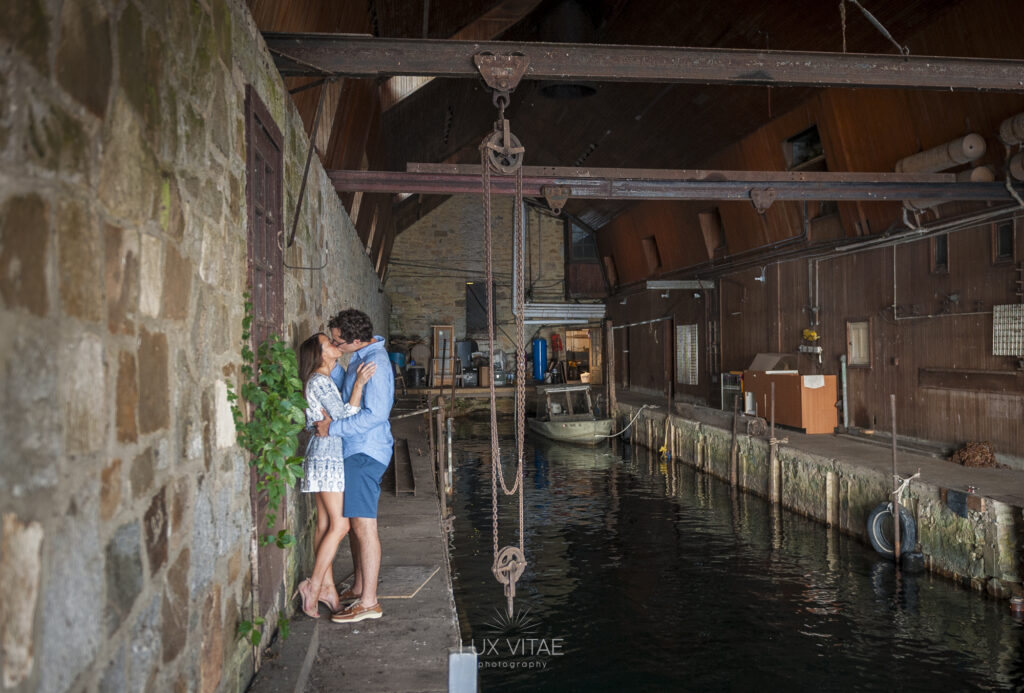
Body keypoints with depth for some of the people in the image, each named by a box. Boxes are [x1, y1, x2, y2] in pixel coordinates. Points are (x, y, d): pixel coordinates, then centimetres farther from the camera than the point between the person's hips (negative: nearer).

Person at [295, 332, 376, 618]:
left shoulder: (326, 379, 16)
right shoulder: (318, 381, -14)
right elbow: (345, 416, -19)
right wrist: (359, 384, -23)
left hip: (329, 457, 10)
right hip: (326, 457, -10)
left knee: (325, 524, 10)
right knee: (339, 525, -10)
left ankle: (327, 587, 14)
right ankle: (315, 584, -4)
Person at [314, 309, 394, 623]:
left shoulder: (375, 363, -19)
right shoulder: (361, 358, 13)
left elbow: (375, 414, -25)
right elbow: (341, 391, 17)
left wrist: (333, 427, -19)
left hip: (365, 452, -10)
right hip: (355, 450, 10)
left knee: (364, 525, -7)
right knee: (353, 522, 17)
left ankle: (369, 602, -2)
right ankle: (358, 588, 28)